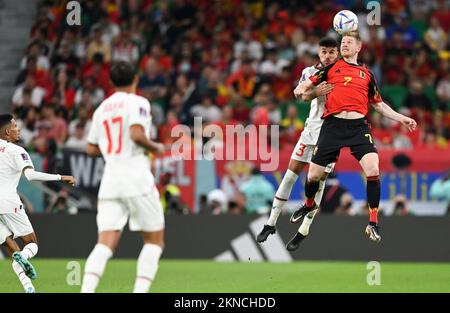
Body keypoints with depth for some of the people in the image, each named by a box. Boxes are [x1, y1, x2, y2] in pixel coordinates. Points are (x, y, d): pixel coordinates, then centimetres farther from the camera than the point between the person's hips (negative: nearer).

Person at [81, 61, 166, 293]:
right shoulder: (137, 102, -3)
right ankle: (140, 290, -3)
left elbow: (92, 149, 17)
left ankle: (86, 290, -21)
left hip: (110, 179, 5)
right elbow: (137, 134, -19)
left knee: (105, 243, -2)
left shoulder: (102, 108, 15)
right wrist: (155, 148, -1)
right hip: (136, 178, -5)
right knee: (154, 239, 8)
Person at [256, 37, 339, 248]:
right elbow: (304, 96, -14)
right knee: (291, 173, -2)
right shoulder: (310, 72, 3)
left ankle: (304, 230, 5)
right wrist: (316, 92, -36)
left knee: (318, 181, -2)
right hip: (312, 128, 2)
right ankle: (271, 223, 6)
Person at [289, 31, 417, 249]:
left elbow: (379, 105, 25)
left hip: (358, 126, 0)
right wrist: (300, 90, -14)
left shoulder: (366, 74, 18)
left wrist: (401, 119, 17)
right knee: (313, 174, 3)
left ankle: (373, 224, -10)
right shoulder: (331, 68, 14)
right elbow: (306, 84, 10)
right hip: (332, 125, 0)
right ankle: (309, 205, 38)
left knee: (373, 169, -20)